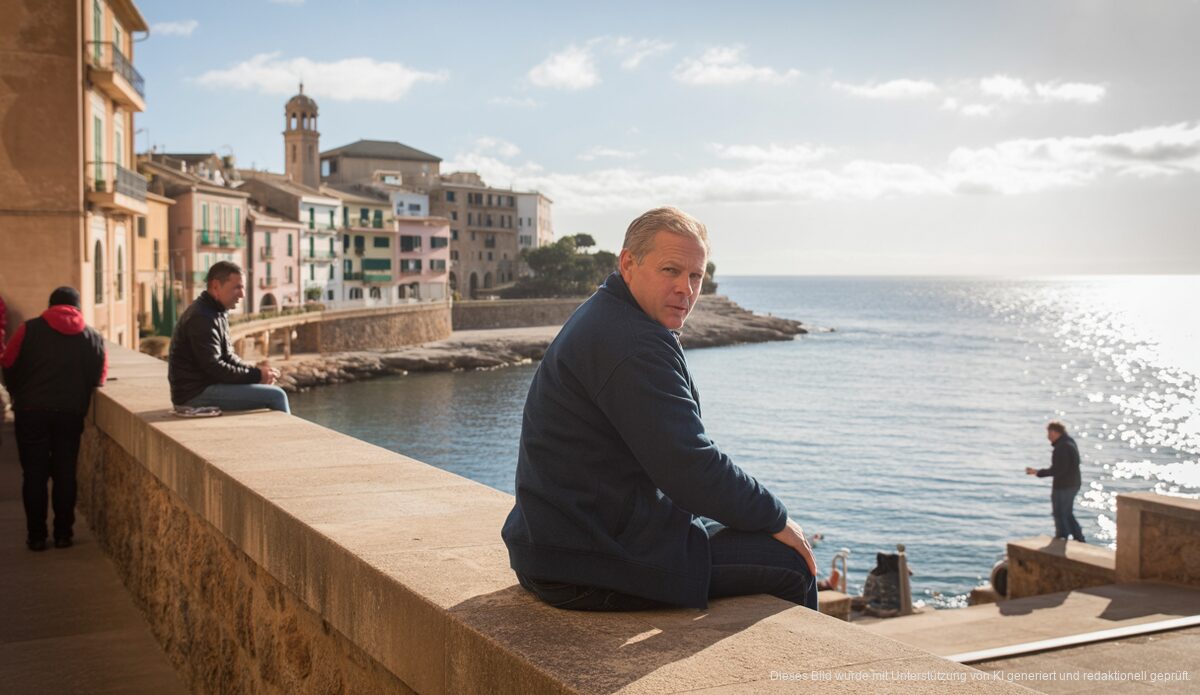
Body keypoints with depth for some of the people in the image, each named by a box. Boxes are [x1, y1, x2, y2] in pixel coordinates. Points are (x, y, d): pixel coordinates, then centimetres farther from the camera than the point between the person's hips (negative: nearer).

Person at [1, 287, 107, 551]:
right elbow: (99, 378, 5)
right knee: (65, 473, 11)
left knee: (34, 473, 8)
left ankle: (36, 535, 11)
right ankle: (63, 533, 14)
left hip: (31, 412, -1)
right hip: (71, 413, 1)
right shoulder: (93, 337, 2)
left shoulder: (29, 329, -3)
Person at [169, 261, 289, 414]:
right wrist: (256, 375, -17)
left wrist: (254, 368, 0)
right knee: (275, 396, -14)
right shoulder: (201, 318, -19)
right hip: (195, 394, -11)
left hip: (205, 387, 11)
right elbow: (214, 368, -22)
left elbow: (227, 356, 18)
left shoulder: (218, 313, 14)